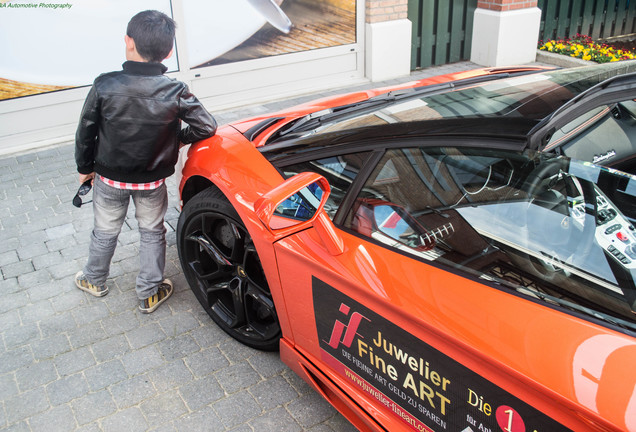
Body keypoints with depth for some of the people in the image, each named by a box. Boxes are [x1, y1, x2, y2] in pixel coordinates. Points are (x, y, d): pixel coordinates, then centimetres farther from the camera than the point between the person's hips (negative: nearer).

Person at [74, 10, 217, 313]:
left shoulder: (104, 86, -20)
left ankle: (94, 280, 46)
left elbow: (86, 133, -10)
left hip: (109, 178, 1)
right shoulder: (175, 92, -20)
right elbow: (207, 127, -15)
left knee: (105, 232, 22)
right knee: (152, 233, 20)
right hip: (153, 182, 0)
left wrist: (85, 168, 7)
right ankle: (150, 293, 31)